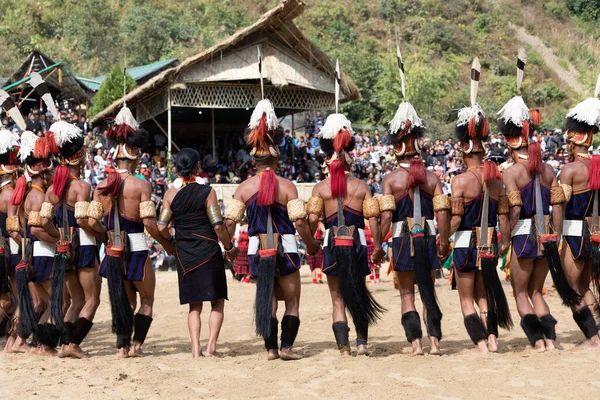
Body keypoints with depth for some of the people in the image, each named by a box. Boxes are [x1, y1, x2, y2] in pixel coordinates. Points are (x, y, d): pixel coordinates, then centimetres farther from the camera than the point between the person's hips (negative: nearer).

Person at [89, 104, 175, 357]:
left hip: (114, 251, 5)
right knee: (147, 298, 13)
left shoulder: (103, 186, 2)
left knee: (124, 299, 19)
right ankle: (136, 344, 6)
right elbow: (149, 223, -16)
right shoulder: (140, 185, -13)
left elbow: (92, 221, 2)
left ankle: (122, 345, 15)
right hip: (136, 249, -5)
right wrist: (166, 243, -1)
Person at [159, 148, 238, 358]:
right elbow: (218, 226, -12)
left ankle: (196, 348, 2)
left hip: (184, 254, 3)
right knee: (217, 301, 8)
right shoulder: (207, 191, -8)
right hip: (208, 252, -3)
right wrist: (230, 248, 2)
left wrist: (169, 242, 19)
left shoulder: (171, 193, 1)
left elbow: (161, 228, -1)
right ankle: (211, 346, -3)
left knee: (194, 305, 12)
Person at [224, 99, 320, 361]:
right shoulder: (287, 186, -7)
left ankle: (271, 348, 11)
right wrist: (311, 245, 4)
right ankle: (286, 346, 0)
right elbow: (299, 222, -11)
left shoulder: (244, 188, 0)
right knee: (292, 300, 9)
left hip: (258, 251, 3)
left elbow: (230, 222, -3)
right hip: (285, 250, -3)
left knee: (268, 299, 14)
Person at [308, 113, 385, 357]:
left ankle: (344, 347, 1)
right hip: (357, 244, 0)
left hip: (332, 245, 0)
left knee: (338, 299, 6)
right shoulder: (361, 186, 2)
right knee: (359, 293, 16)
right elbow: (372, 218, -2)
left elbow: (313, 219, -8)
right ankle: (362, 342, 10)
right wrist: (377, 245, 6)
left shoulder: (320, 188, 0)